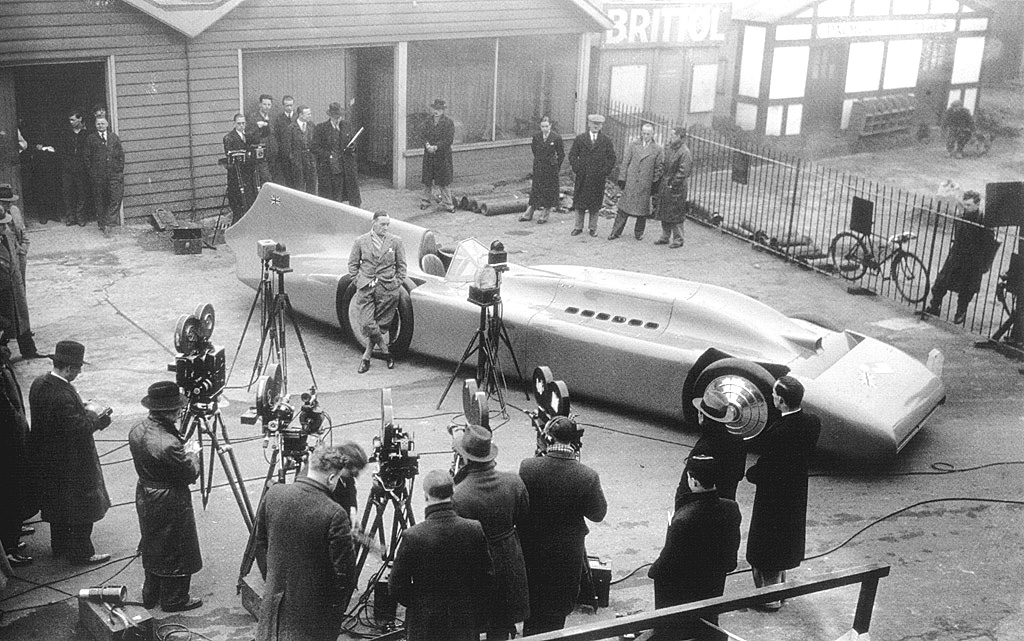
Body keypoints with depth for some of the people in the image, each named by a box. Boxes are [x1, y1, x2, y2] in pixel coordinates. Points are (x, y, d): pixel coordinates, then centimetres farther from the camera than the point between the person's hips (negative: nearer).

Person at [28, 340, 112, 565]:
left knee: (58, 503, 25)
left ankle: (59, 546, 40)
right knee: (82, 508, 8)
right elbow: (78, 430, -29)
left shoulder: (38, 384, -3)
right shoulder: (63, 395, -32)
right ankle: (81, 553, 19)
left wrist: (83, 410, 2)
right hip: (72, 465, -9)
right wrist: (94, 417, -12)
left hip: (47, 460, 9)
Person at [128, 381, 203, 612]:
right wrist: (192, 453, -2)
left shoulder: (136, 431, -6)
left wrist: (183, 451, 8)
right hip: (170, 503, -8)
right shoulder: (169, 444, -32)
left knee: (152, 547, 24)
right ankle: (174, 599, 26)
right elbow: (191, 474, -20)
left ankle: (151, 595, 38)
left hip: (145, 496, 8)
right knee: (175, 552, 11)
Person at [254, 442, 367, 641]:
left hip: (275, 602, 5)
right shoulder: (334, 515, -25)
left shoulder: (273, 495, -8)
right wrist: (335, 610, -2)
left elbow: (260, 544, 6)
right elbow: (345, 572, -20)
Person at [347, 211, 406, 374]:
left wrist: (397, 284, 3)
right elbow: (353, 264, 11)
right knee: (367, 324, -8)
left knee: (380, 323, 2)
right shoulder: (360, 242, 3)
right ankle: (387, 352, 13)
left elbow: (401, 265, 10)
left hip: (388, 289, 0)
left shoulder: (395, 242, 3)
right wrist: (358, 282, 2)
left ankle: (366, 357, 19)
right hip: (365, 288, 0)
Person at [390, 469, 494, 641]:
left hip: (425, 622, -2)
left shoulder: (412, 536, -20)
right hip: (465, 622, 2)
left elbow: (397, 587, -11)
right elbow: (487, 579, -4)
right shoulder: (474, 529, -12)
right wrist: (480, 618, 10)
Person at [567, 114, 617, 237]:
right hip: (582, 176, 1)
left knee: (596, 204, 4)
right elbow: (572, 155, 6)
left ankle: (593, 228, 14)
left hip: (598, 177, 0)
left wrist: (605, 172, -6)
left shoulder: (606, 141, 5)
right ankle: (578, 227, 12)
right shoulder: (580, 139, 6)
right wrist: (577, 169, -6)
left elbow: (612, 158, 5)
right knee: (579, 202, 4)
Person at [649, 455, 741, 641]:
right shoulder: (731, 509, -15)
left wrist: (653, 571, -4)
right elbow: (733, 547, 1)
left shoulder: (683, 521, -36)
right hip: (714, 588, 6)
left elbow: (669, 559, -24)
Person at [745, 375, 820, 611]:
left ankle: (771, 598, 27)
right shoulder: (813, 423, -11)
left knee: (767, 547, 13)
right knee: (786, 541, 26)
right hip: (797, 493, 7)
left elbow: (763, 473, -27)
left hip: (773, 497, -7)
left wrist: (750, 473, -4)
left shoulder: (777, 433, -34)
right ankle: (780, 586, 43)